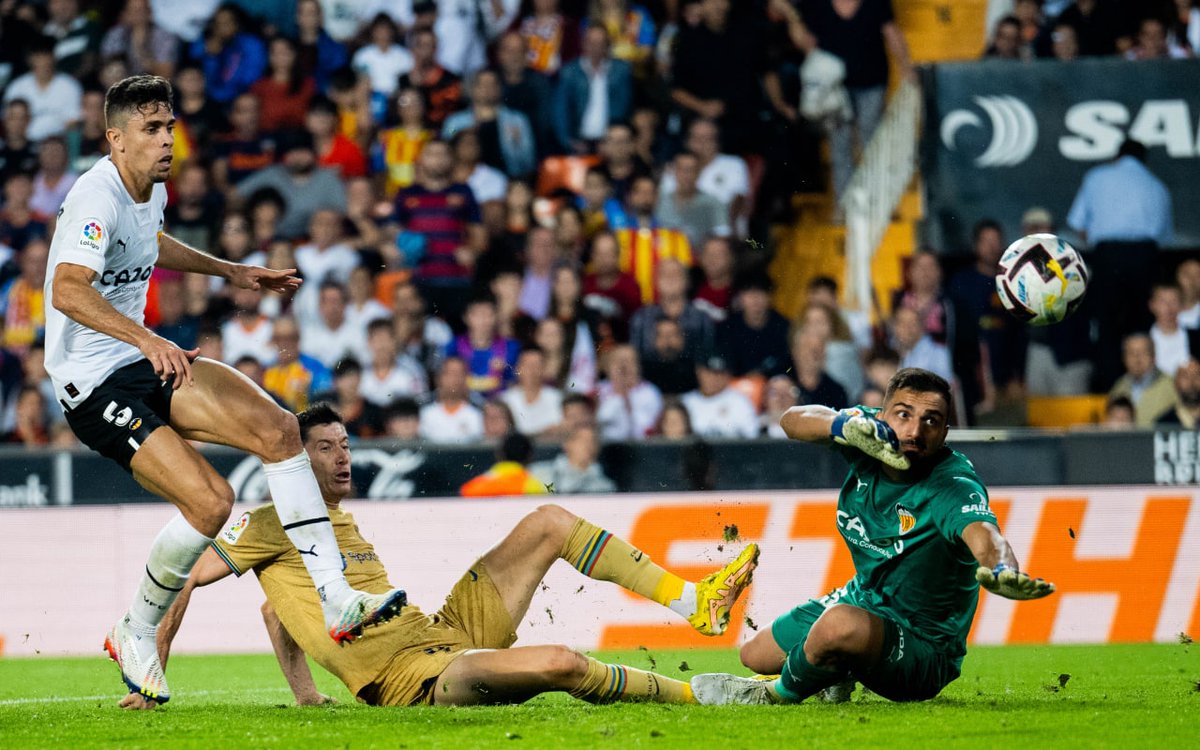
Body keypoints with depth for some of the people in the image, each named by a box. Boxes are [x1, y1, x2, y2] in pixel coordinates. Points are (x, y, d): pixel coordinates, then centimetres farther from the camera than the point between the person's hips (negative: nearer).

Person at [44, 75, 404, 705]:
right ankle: (135, 637, 2)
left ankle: (337, 600, -12)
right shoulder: (98, 197, -20)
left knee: (276, 428, -11)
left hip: (146, 359, 9)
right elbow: (68, 291, -36)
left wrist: (230, 272, 32)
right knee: (210, 502, -21)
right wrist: (147, 341, -44)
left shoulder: (152, 188, 9)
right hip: (94, 383, -9)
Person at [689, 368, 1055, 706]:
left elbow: (981, 532, -51)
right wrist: (844, 426, -41)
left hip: (923, 646, -8)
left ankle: (778, 696, -8)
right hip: (864, 598, 8)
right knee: (755, 654, 23)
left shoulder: (953, 487, -31)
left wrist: (1003, 571, -76)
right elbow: (793, 420, -18)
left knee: (842, 624, -39)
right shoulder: (872, 435, -13)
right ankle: (840, 674, 51)